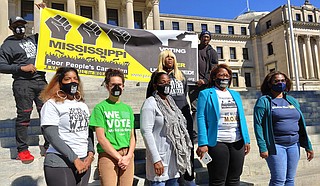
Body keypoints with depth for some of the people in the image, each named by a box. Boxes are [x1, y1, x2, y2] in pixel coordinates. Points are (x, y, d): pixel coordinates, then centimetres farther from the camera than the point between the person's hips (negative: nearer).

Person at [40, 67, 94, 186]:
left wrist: (91, 154, -2)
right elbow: (52, 136, -13)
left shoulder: (83, 106, 12)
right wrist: (75, 159, -14)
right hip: (60, 164, -5)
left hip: (84, 163, 5)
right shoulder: (52, 104, -6)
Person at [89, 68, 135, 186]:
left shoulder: (128, 108, 13)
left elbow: (132, 136, 10)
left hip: (128, 156, 4)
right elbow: (101, 138, -8)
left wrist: (128, 156, -5)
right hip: (108, 156, -4)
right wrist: (119, 157, -11)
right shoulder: (101, 108, -1)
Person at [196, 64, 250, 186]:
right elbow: (201, 118, -7)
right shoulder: (206, 94, 1)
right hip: (217, 143, -5)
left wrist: (246, 140, 8)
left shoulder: (236, 95, 18)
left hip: (237, 142, 5)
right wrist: (203, 143, -16)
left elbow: (242, 118, 16)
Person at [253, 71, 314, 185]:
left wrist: (308, 146, 12)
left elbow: (301, 125, 17)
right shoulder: (264, 101, -3)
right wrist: (262, 148, -17)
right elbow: (258, 125, -10)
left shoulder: (292, 101, 15)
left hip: (294, 145, 6)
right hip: (275, 145, -5)